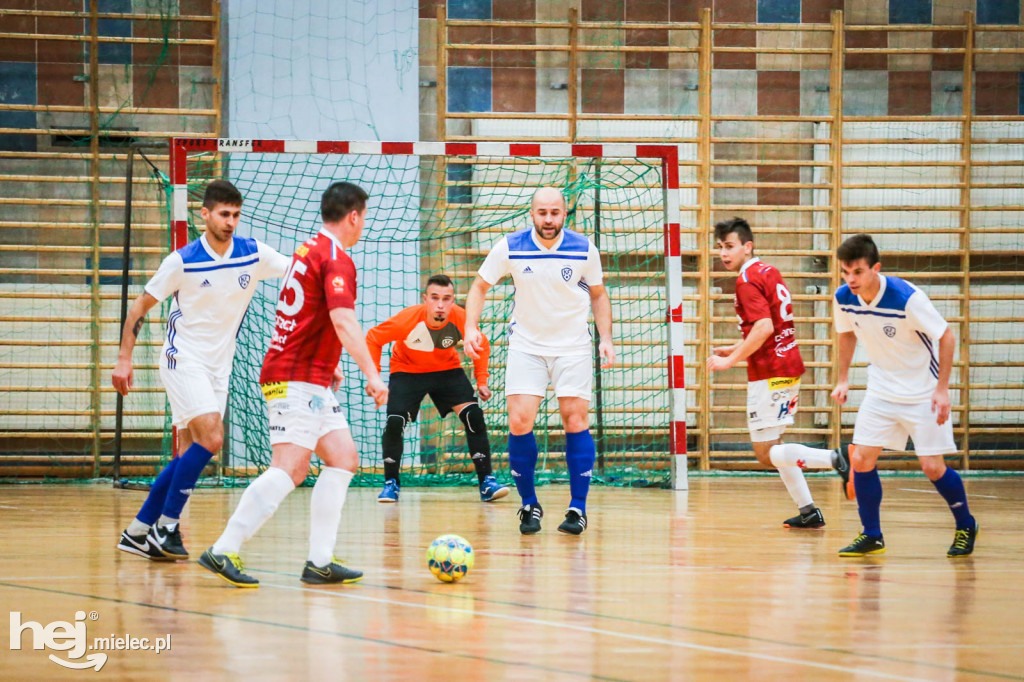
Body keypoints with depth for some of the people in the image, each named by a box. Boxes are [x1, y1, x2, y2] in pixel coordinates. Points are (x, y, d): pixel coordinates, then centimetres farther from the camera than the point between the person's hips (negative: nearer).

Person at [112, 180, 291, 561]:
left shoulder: (253, 254, -2)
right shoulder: (183, 261, -11)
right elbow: (140, 307, -3)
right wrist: (124, 358, -6)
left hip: (218, 367, 5)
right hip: (183, 359, -5)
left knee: (189, 456, 4)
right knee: (211, 437, -21)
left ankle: (139, 532, 13)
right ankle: (166, 527, -14)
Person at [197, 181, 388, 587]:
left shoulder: (311, 249, 17)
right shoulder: (337, 259, -13)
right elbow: (343, 322, -24)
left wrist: (328, 366, 35)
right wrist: (372, 374, -26)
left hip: (313, 381, 10)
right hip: (297, 380, -10)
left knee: (343, 459, 7)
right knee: (290, 468, -17)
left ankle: (320, 561, 2)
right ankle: (223, 551, -19)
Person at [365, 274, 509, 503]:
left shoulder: (461, 319, -24)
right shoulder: (408, 318, -30)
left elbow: (481, 346, -2)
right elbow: (373, 339, -15)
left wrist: (481, 380, -8)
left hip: (447, 370, 2)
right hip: (407, 370, -2)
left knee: (473, 415, -16)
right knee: (394, 422, -19)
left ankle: (487, 483, -7)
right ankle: (391, 483, 3)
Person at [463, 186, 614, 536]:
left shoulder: (584, 249, -8)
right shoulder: (509, 248, -10)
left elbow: (598, 294, 7)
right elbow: (480, 286, 1)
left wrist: (606, 337, -3)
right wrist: (471, 327, -13)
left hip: (573, 346, 0)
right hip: (526, 346, 0)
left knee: (575, 421, -6)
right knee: (519, 422, -11)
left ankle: (578, 508, 3)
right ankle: (529, 505, 5)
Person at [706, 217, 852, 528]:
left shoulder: (747, 281, -14)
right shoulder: (769, 271, 15)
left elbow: (764, 327, -26)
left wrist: (731, 360, -19)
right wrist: (735, 349, 22)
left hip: (769, 374, -10)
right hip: (789, 367, 10)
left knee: (766, 453, -6)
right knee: (772, 447, 18)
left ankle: (833, 459, -19)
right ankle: (808, 511, 17)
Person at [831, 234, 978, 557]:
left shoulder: (907, 297, -27)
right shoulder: (843, 299, -11)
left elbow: (946, 336, -16)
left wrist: (942, 389, -18)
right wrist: (843, 379, 8)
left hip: (923, 393, -5)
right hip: (881, 391, 5)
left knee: (932, 467, -6)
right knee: (861, 460, -7)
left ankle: (965, 526, 18)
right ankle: (871, 536, 8)